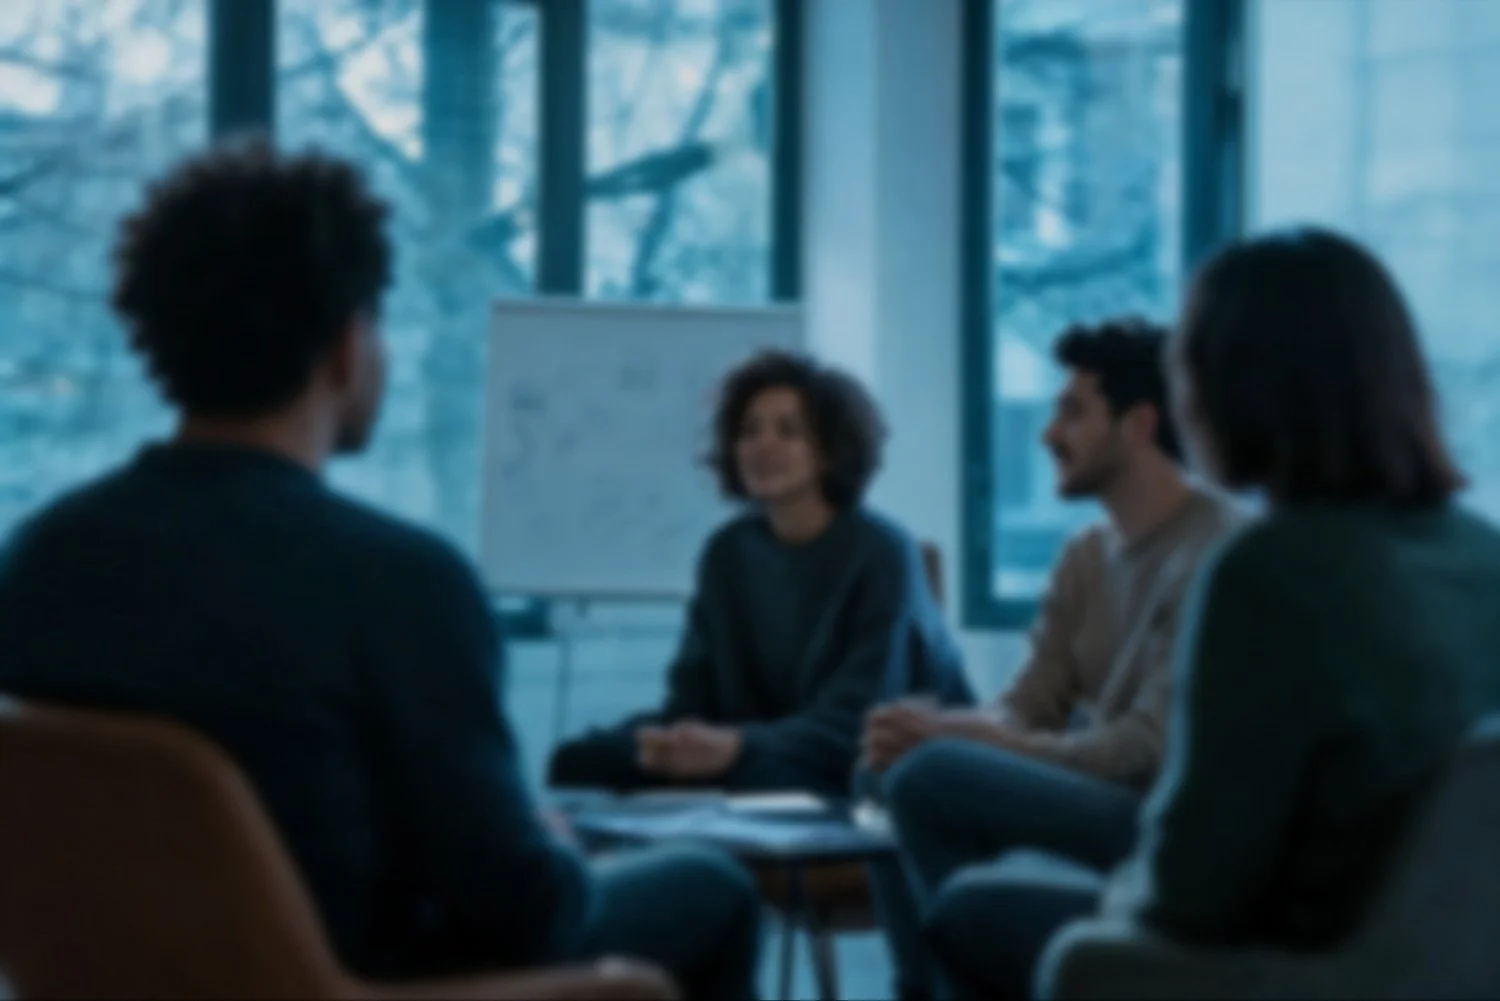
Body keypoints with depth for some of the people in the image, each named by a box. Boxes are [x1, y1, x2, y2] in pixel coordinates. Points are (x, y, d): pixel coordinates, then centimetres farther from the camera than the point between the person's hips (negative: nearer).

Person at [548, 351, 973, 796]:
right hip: (773, 762, 6)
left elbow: (858, 719, -20)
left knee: (746, 772, -38)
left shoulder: (882, 552, -12)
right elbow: (695, 697, 3)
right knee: (583, 760, -14)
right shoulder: (729, 553, 6)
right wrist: (666, 738, -23)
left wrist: (737, 745, -37)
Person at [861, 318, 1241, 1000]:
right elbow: (1028, 708, 9)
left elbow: (1150, 749, -20)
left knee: (932, 775, -25)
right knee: (887, 770, -4)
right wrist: (939, 725, -14)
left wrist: (954, 736, -19)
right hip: (1098, 802, 9)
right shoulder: (1087, 556, 13)